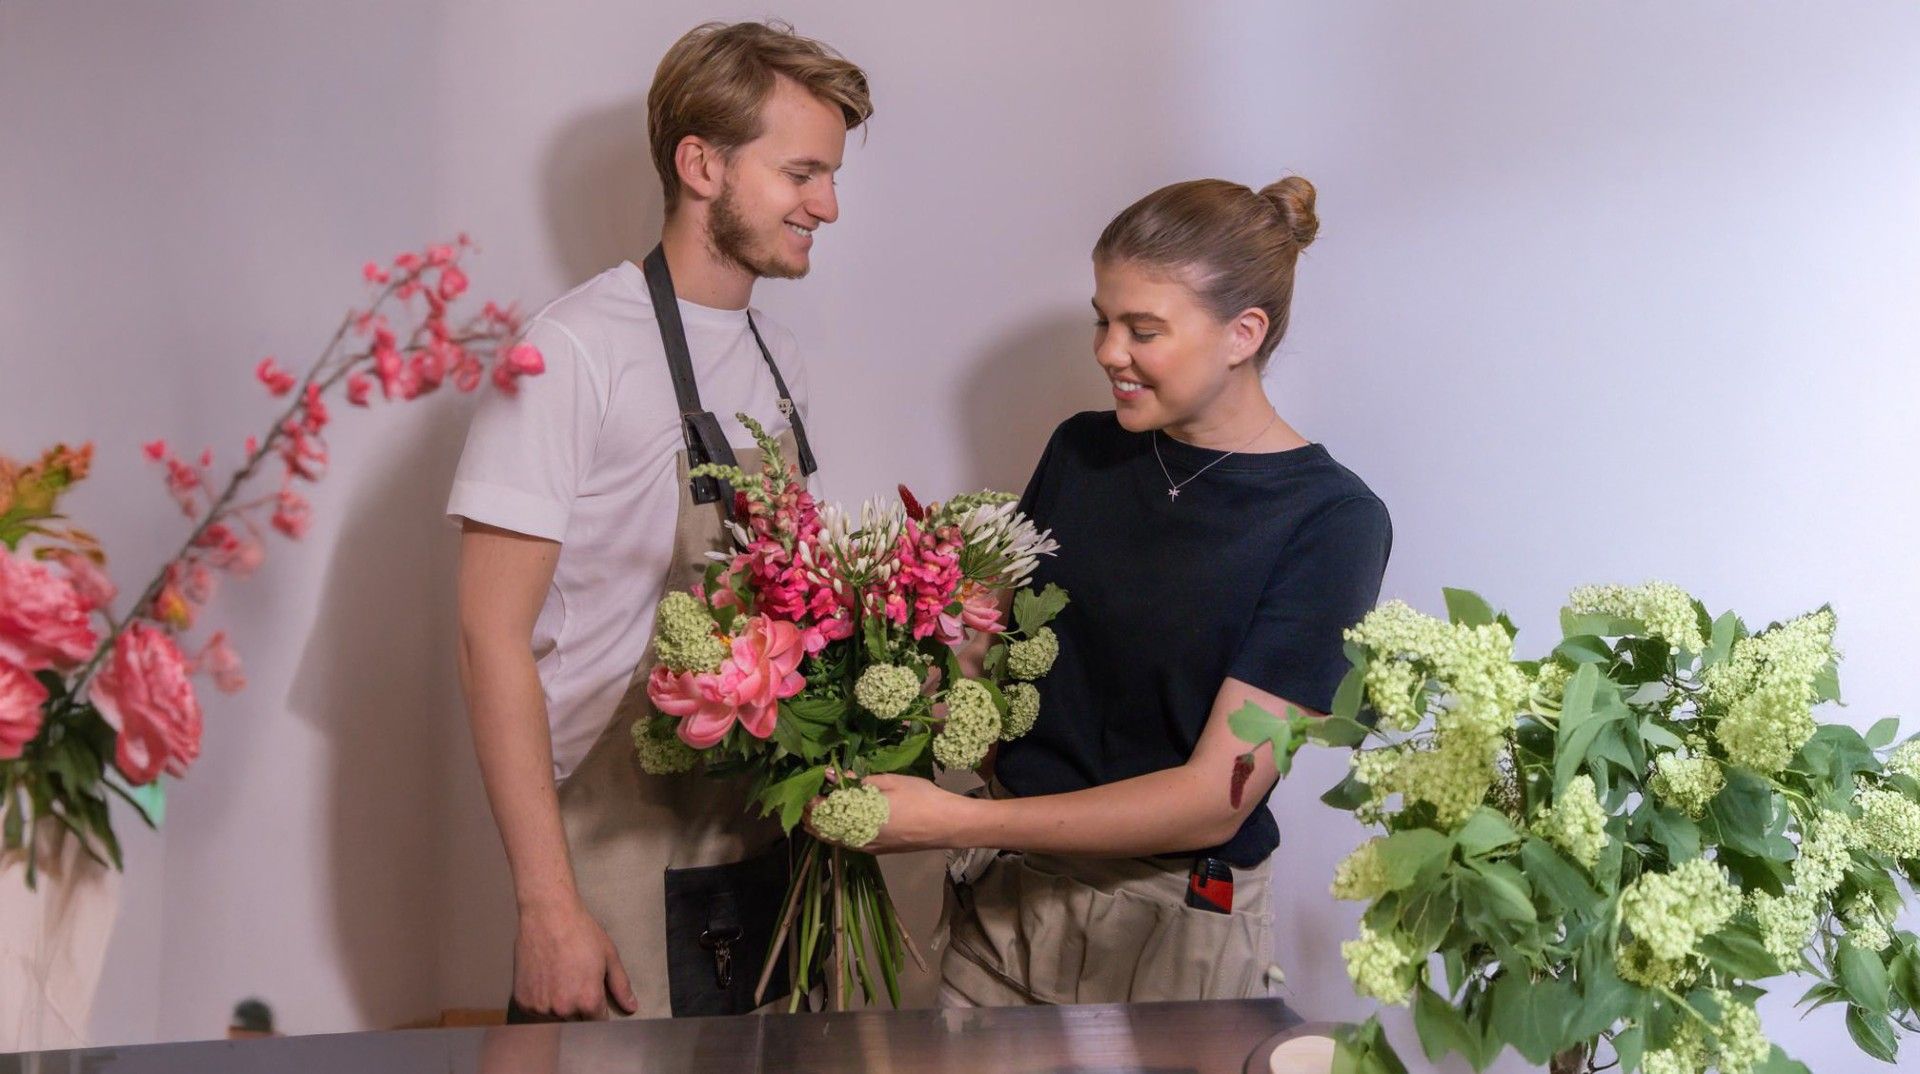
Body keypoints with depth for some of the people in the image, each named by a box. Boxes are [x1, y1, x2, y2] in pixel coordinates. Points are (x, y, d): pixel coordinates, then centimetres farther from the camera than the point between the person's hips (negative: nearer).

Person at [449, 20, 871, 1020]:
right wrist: (547, 904, -20)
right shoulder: (575, 351, -13)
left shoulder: (773, 356, 11)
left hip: (766, 855, 7)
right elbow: (492, 635, -16)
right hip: (623, 871, -7)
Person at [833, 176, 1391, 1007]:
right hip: (1005, 898, 5)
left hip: (1172, 934, -5)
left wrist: (956, 821, -25)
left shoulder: (1329, 522, -15)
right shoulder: (1082, 453, 3)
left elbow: (1216, 798, -19)